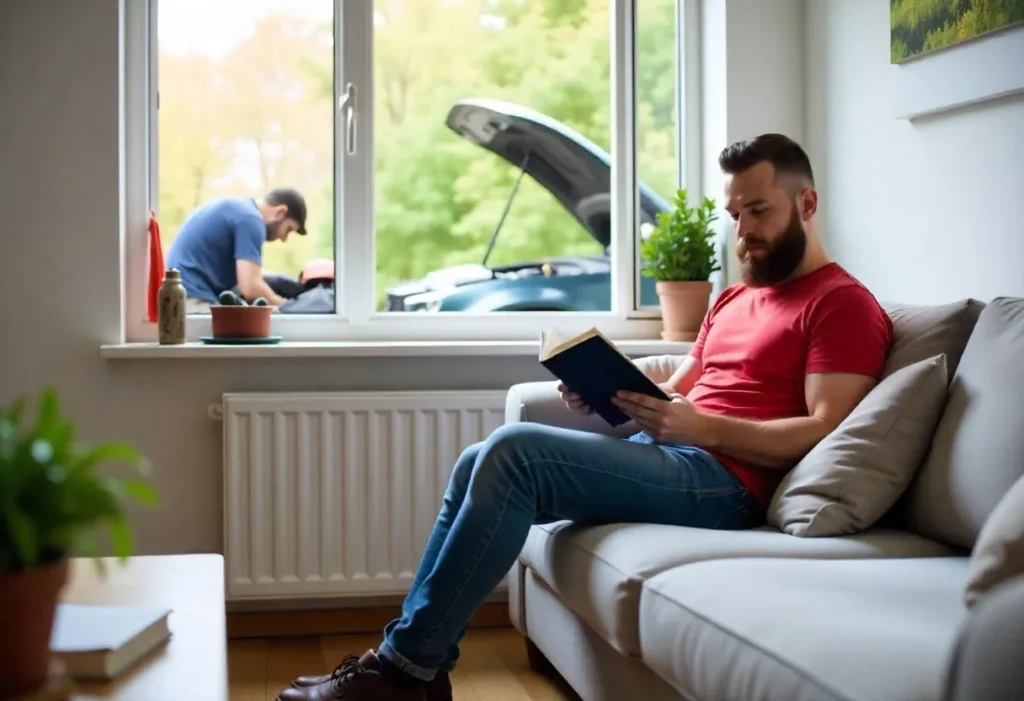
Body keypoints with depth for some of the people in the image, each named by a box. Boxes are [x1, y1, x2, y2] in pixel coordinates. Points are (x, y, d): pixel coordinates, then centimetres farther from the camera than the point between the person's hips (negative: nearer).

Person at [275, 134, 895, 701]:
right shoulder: (735, 297, 26)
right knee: (481, 465, -4)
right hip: (662, 455, 9)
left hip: (723, 480, -9)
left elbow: (822, 433, -14)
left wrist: (702, 427, -23)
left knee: (514, 451, -24)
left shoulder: (844, 305, -3)